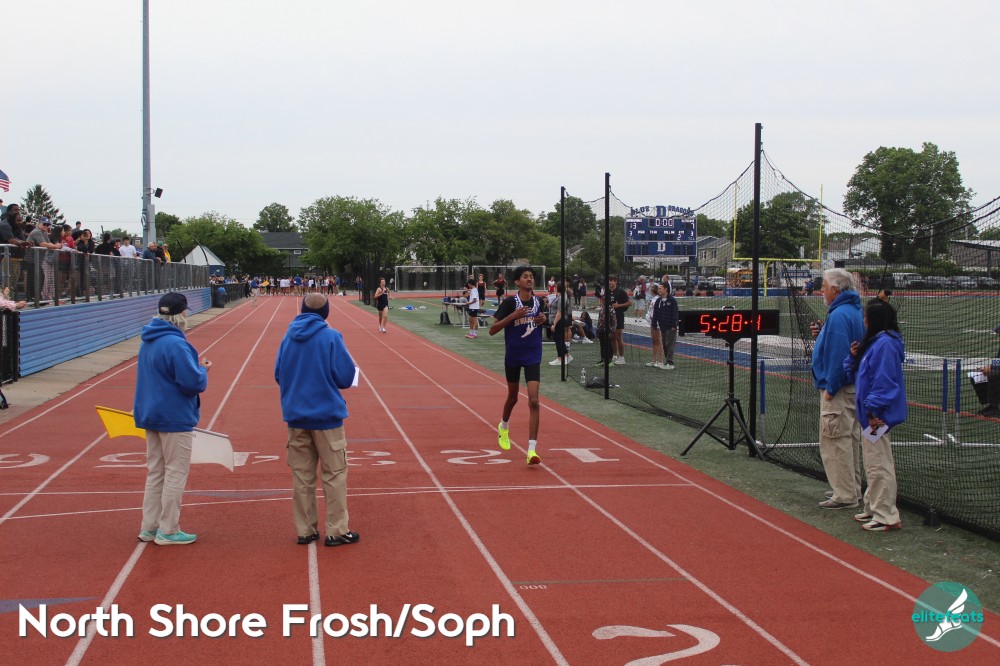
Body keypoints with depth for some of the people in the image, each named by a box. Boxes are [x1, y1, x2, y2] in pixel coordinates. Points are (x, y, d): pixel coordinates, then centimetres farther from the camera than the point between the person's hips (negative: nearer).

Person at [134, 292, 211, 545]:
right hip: (175, 418, -9)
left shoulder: (148, 342, 9)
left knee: (155, 472, 15)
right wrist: (202, 370, -1)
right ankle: (168, 531, 5)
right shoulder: (175, 344, -20)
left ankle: (149, 527, 20)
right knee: (176, 473, 0)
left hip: (151, 416, 9)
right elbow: (193, 382, -22)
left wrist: (195, 366, 11)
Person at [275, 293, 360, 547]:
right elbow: (345, 378, -11)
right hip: (326, 415, -4)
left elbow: (278, 375, 9)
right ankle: (337, 531, 5)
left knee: (302, 476, 11)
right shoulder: (331, 337, -10)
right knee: (334, 474, 4)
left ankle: (305, 531, 15)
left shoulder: (288, 338, 2)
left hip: (295, 416, 4)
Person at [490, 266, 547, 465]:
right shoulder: (510, 302, -11)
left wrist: (543, 319, -3)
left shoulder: (538, 301, 0)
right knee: (513, 397, 18)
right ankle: (504, 426, 51)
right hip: (513, 356, -1)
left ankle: (532, 450, -14)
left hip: (533, 356, 1)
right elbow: (492, 330, -14)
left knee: (533, 401, -12)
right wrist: (513, 316, -25)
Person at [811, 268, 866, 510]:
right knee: (848, 440, 17)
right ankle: (852, 488, 26)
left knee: (835, 442, -6)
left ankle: (844, 495, -3)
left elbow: (838, 355, -24)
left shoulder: (839, 315, -19)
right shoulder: (854, 311, 13)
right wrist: (821, 335, 8)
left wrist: (830, 388, -20)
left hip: (838, 390, -11)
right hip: (852, 386, 11)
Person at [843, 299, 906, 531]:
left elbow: (883, 381, -23)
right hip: (871, 415, 11)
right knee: (873, 464, 19)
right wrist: (854, 357, 5)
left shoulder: (884, 344, -17)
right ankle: (873, 509, 29)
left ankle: (886, 517, -2)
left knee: (879, 465, -7)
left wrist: (873, 411, -22)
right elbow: (856, 376, 21)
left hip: (878, 416, -11)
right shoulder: (874, 342, 15)